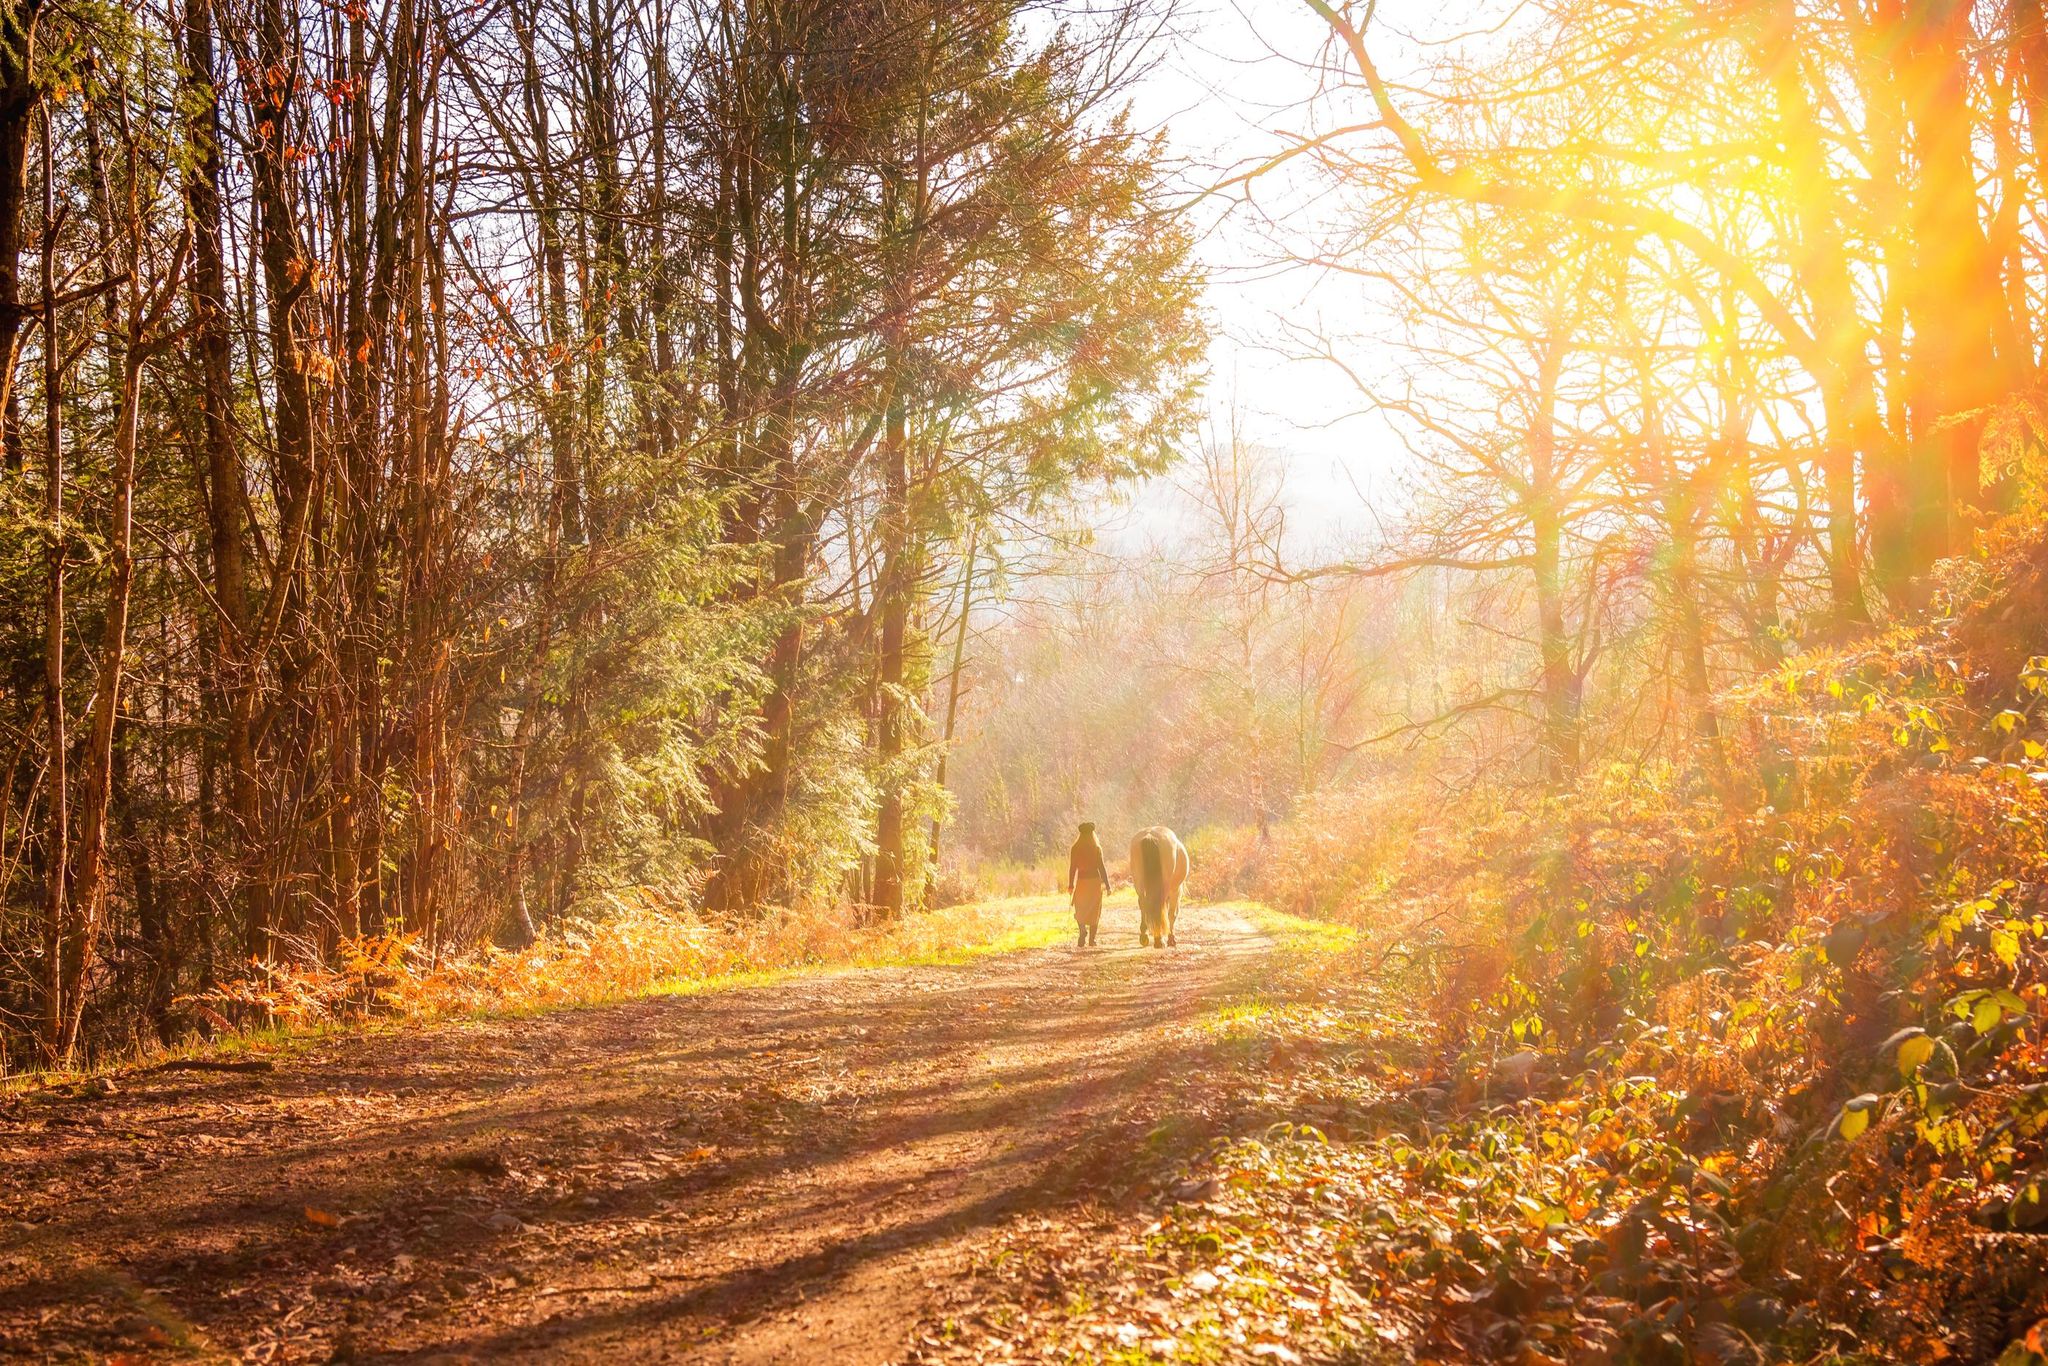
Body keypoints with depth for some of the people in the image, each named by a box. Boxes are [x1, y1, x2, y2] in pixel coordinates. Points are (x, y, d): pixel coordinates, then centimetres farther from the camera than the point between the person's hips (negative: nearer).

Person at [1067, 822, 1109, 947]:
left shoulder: (1075, 849, -1)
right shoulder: (1097, 848, -4)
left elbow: (1072, 867, -1)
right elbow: (1101, 866, -6)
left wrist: (1070, 885, 6)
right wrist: (1107, 885, -3)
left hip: (1081, 881, 0)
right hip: (1095, 880, 0)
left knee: (1080, 911, 10)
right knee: (1094, 911, 12)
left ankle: (1083, 929, -19)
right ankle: (1091, 938, 12)